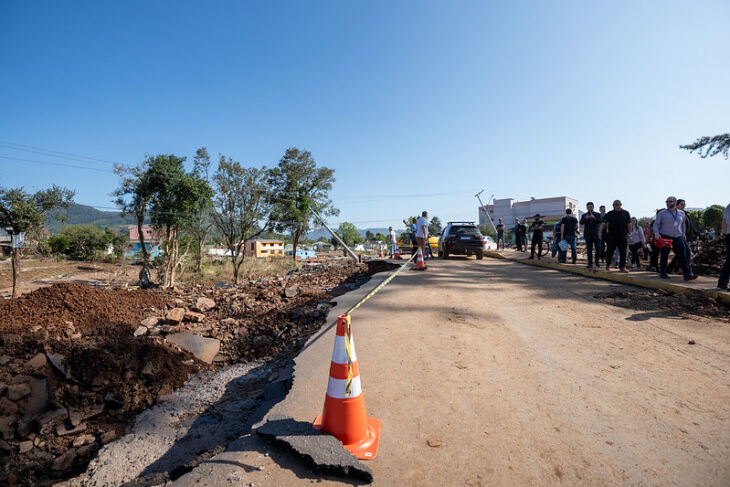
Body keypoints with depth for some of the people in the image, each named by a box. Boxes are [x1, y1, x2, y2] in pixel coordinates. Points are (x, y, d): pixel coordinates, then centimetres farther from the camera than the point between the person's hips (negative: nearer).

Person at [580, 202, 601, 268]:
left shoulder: (597, 215, 8)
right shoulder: (584, 215, 10)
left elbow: (600, 221, -10)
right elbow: (581, 223, -6)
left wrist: (594, 218, -28)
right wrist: (585, 218, -25)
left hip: (596, 234, 0)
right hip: (588, 235, 1)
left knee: (598, 248, -8)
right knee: (589, 250, 0)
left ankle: (597, 261, 12)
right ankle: (590, 264, 4)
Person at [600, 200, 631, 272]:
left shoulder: (626, 213, 8)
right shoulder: (609, 214, 5)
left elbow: (629, 224, 10)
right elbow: (603, 224, 1)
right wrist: (601, 232, -9)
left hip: (622, 236, 1)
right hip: (611, 236, -1)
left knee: (623, 252, 3)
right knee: (610, 251, 1)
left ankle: (622, 266, 12)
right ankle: (608, 265, 13)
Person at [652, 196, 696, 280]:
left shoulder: (681, 213, 12)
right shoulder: (662, 213, -1)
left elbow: (682, 224, 27)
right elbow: (656, 224, -2)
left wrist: (683, 233, 21)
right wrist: (656, 233, -17)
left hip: (678, 238, 3)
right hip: (665, 238, -3)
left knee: (683, 256, -5)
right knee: (664, 256, 3)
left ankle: (687, 274, -8)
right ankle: (662, 273, 14)